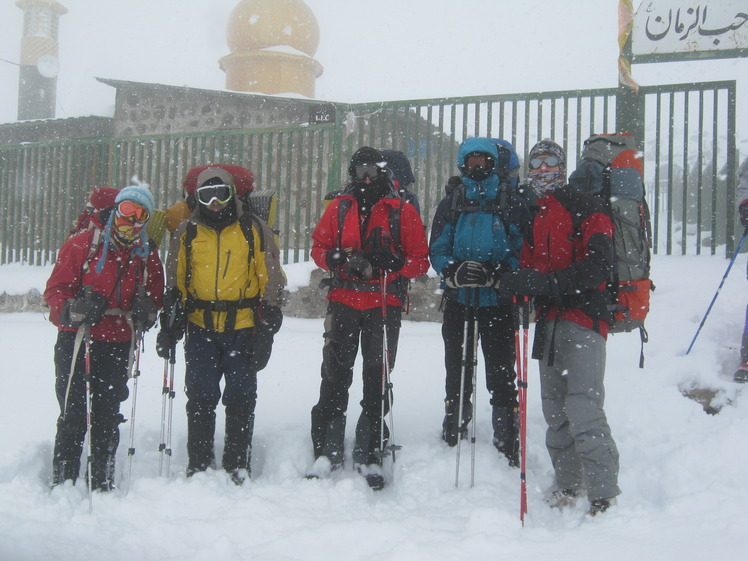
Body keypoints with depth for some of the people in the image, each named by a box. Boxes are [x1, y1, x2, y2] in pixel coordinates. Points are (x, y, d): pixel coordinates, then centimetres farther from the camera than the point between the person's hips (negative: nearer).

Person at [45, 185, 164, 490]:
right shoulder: (82, 244, -2)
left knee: (107, 417, 7)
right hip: (76, 341, -3)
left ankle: (102, 484, 16)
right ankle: (63, 482, 5)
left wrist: (146, 311, -5)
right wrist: (75, 309, -23)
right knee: (73, 415, -5)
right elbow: (55, 290, -3)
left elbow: (155, 295, 18)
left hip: (118, 346, 3)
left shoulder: (148, 255, 11)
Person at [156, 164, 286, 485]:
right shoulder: (186, 233, 9)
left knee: (241, 399, 1)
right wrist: (169, 328, 7)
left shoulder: (255, 231, 3)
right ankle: (198, 467, 10)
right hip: (200, 329, 2)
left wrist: (266, 330, -1)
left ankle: (237, 467, 10)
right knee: (200, 398, 1)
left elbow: (272, 282, 5)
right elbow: (174, 284, 15)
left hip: (242, 330, -1)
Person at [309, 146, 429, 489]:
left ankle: (369, 454, 10)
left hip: (384, 306, -1)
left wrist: (388, 263, -16)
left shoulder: (403, 212, 6)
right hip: (343, 302, 1)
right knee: (335, 375, -1)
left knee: (376, 378, 2)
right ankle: (327, 451, 6)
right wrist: (343, 259, -9)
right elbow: (319, 247, 13)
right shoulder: (339, 208, 12)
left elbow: (420, 260, 4)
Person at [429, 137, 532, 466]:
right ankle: (453, 437, 25)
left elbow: (524, 251, -2)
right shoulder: (451, 204, 9)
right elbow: (437, 251, 4)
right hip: (457, 300, 3)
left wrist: (494, 274, -20)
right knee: (457, 370, 12)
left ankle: (507, 445, 6)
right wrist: (456, 271, -18)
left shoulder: (511, 203, 2)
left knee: (501, 375, -2)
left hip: (497, 300, -3)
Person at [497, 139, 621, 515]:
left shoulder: (586, 209, -2)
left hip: (583, 317, -7)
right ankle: (568, 483, 18)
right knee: (554, 409, 7)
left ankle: (604, 493, -12)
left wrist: (543, 283, -22)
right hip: (548, 320, 7)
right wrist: (516, 283, -6)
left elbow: (598, 267, -14)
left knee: (583, 407, -16)